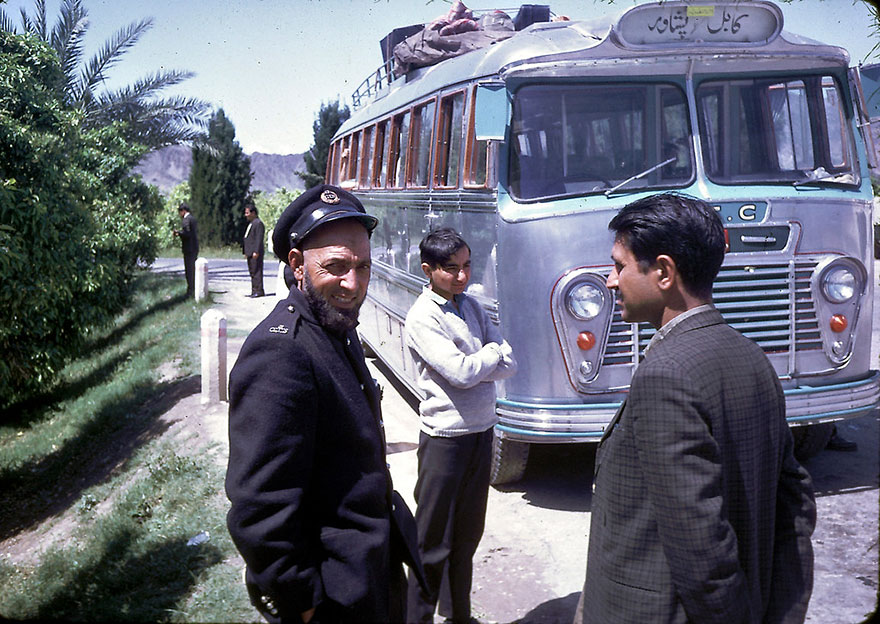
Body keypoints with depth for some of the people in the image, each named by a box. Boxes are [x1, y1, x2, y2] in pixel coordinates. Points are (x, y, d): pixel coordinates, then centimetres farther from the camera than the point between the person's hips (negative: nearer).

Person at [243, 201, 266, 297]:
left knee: (257, 272, -10)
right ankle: (254, 291, 14)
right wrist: (246, 252, 20)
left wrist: (256, 252, -23)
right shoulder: (251, 223, 21)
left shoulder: (258, 223, -10)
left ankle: (259, 291, -9)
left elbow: (259, 239, -18)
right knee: (252, 272, 10)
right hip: (250, 253, 10)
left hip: (256, 253, -10)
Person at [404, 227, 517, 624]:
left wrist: (474, 367, -14)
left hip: (482, 431, 7)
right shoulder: (422, 318, -13)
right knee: (434, 542, 2)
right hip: (445, 438, -7)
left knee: (468, 535, 18)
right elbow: (462, 372, -22)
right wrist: (495, 352, -6)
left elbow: (509, 365, 1)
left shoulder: (471, 307, 8)